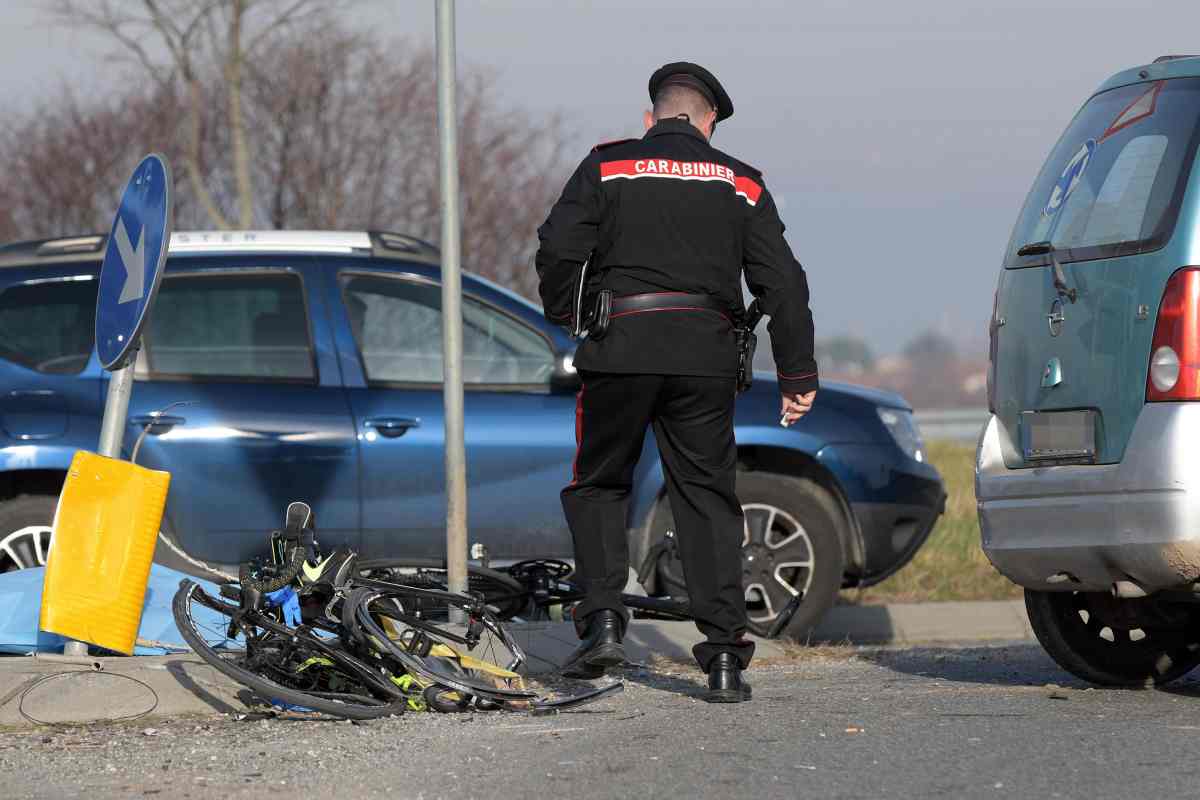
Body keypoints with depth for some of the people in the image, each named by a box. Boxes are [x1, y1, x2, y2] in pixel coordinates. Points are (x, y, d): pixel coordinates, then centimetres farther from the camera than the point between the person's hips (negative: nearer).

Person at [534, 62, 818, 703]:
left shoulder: (606, 168, 6)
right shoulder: (740, 184, 12)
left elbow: (558, 250, -4)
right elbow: (783, 283, 10)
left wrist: (565, 318, 14)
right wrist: (798, 374, 14)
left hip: (619, 344, -1)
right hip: (706, 355, 2)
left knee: (598, 486, 15)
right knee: (707, 497, 7)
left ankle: (603, 619, -2)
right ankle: (725, 656, 0)